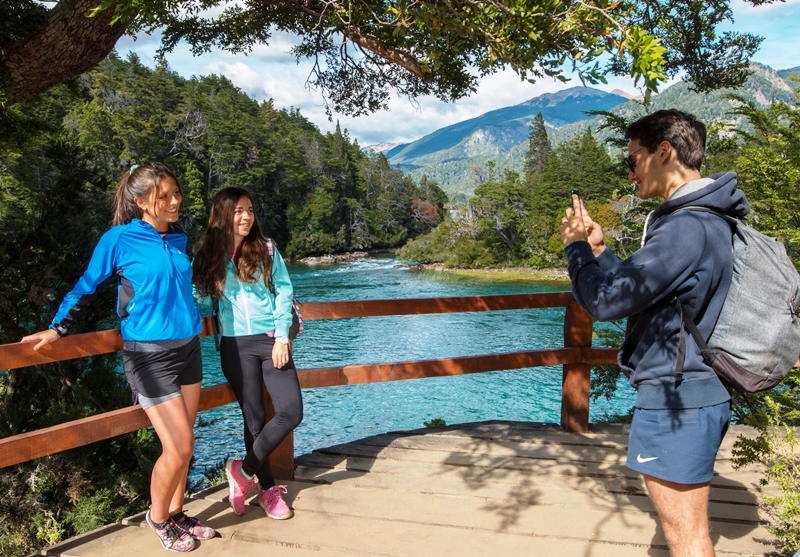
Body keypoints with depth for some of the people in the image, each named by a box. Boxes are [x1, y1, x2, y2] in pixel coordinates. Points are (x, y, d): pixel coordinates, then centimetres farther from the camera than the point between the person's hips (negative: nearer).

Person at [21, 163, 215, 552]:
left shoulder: (179, 239, 7)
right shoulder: (119, 240, -9)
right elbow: (86, 288, 0)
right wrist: (58, 329, -9)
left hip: (187, 348, 6)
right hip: (149, 355, -6)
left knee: (181, 444, 11)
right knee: (179, 447, -5)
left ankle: (176, 514, 31)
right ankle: (157, 518, 21)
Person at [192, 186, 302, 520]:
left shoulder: (266, 249, 2)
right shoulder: (209, 256, 4)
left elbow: (283, 292, -1)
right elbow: (202, 296, 11)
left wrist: (281, 337, -8)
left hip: (270, 341, 0)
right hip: (235, 346, 0)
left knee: (291, 411, -8)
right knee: (255, 418, 6)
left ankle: (244, 469, 13)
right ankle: (268, 489, 24)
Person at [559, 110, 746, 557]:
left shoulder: (686, 227, -22)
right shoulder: (709, 217, 12)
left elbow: (606, 300, -21)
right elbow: (639, 291, 18)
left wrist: (577, 247, -6)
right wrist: (599, 249, 12)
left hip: (676, 400, -10)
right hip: (699, 391, 10)